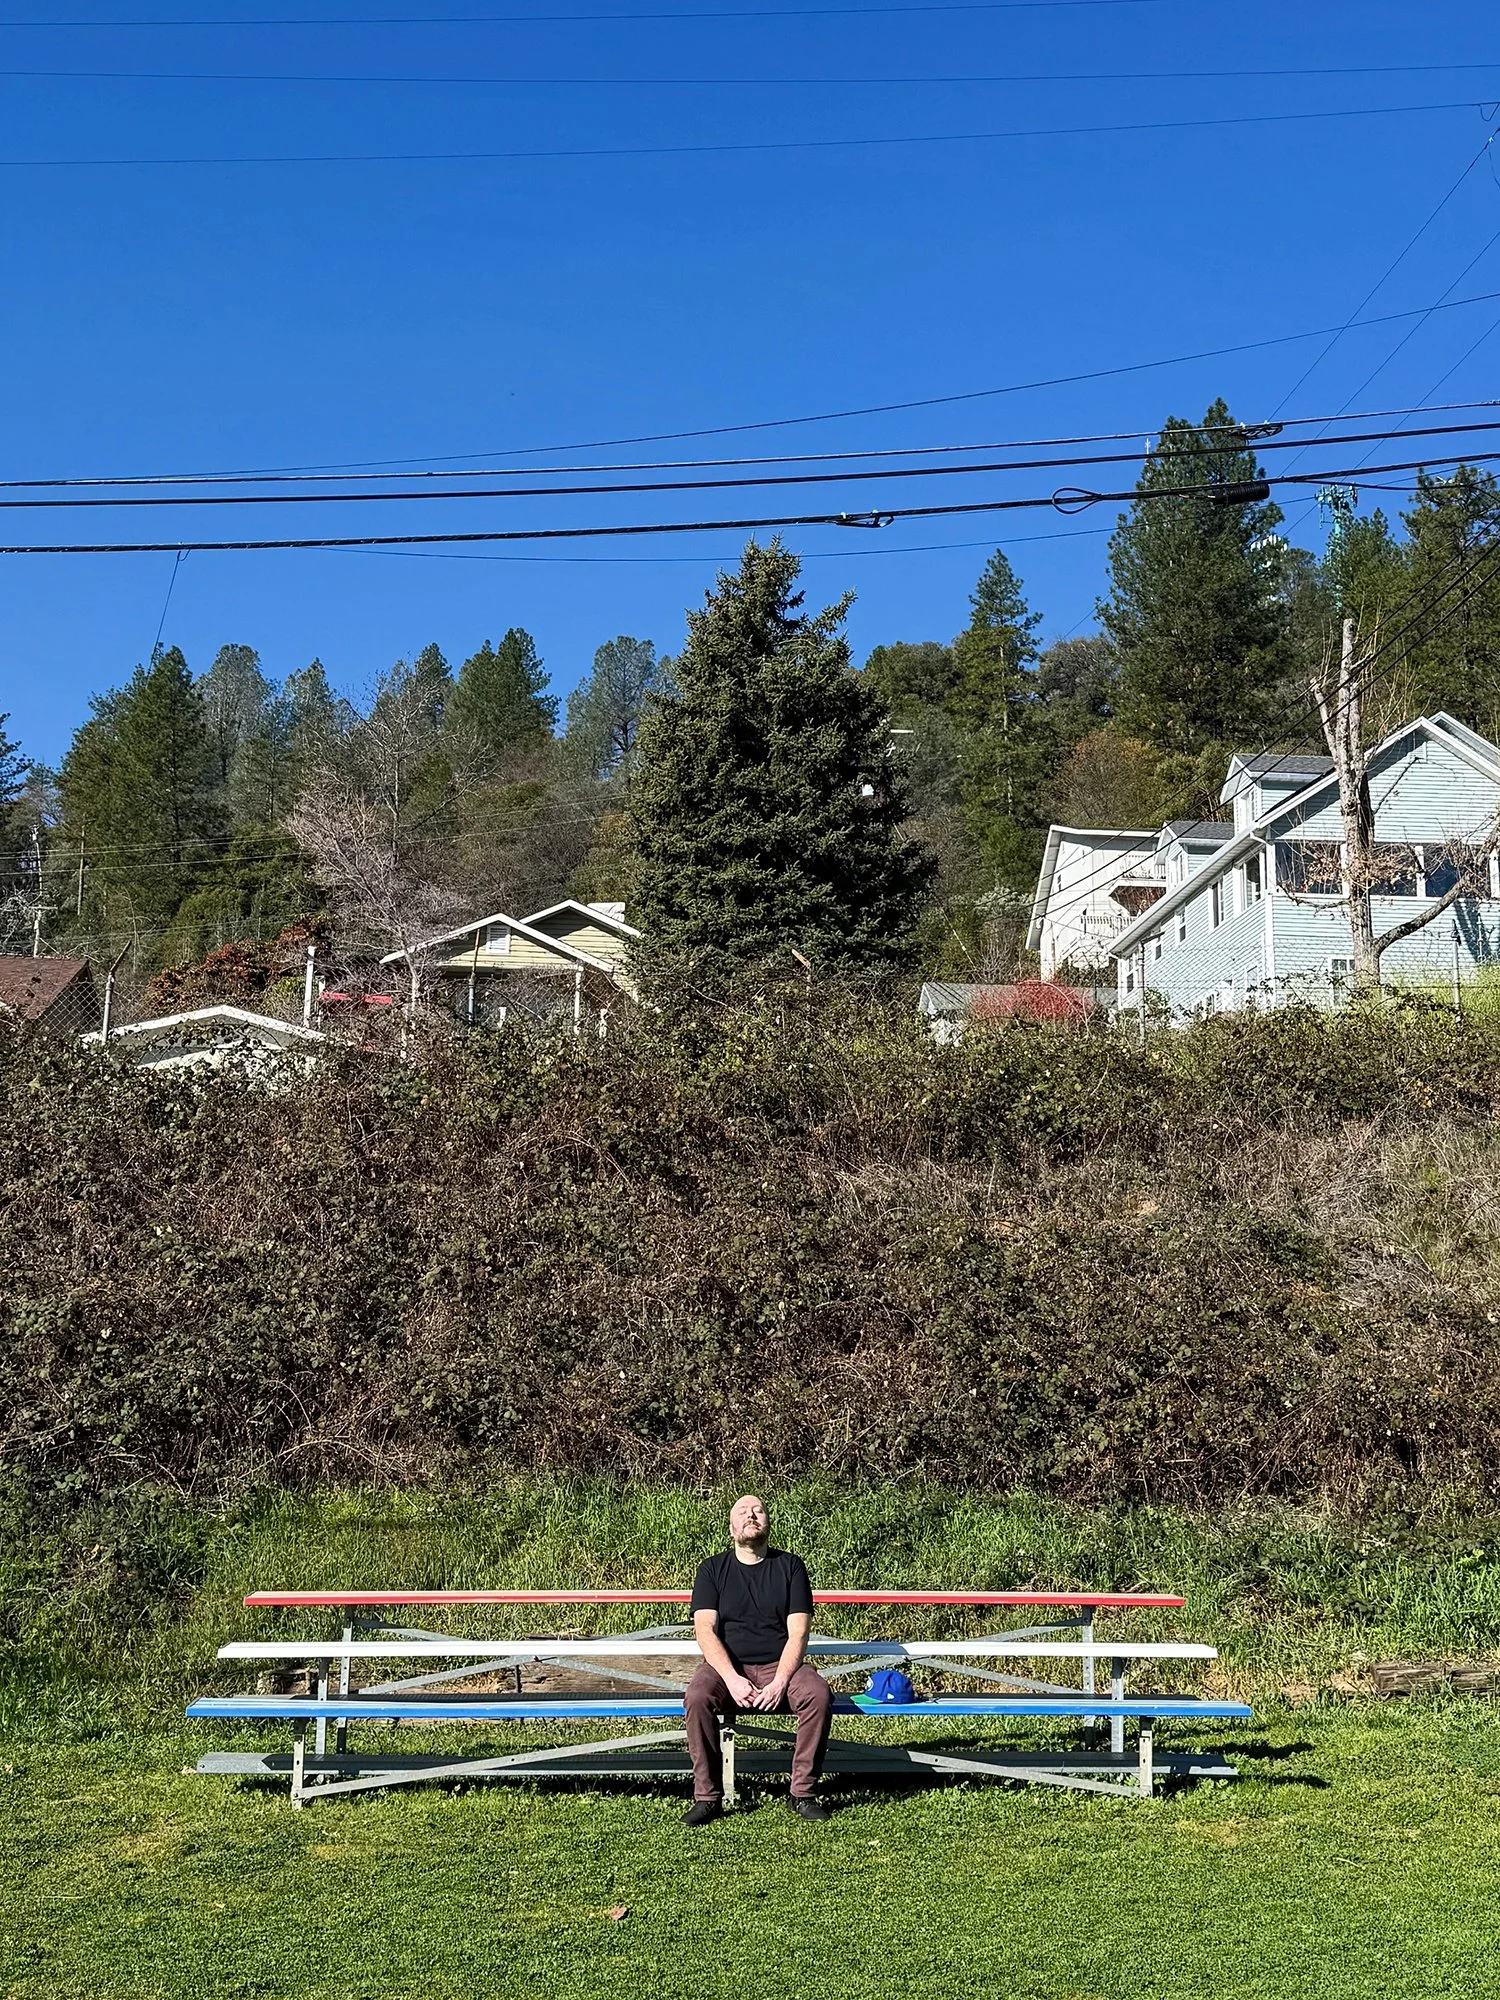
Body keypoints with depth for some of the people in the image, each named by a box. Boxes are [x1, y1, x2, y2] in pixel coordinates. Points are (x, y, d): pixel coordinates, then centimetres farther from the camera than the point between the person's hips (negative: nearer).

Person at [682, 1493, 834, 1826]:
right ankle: (706, 1796, -19)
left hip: (779, 1665, 1)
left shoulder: (790, 1567, 8)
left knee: (818, 1694, -29)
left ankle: (802, 1793, -15)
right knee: (698, 1697, -32)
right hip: (726, 1666, 0)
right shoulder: (712, 1569, 7)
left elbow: (798, 1632, -1)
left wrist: (780, 1681, -17)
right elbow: (705, 1629, -4)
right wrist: (732, 1679, -20)